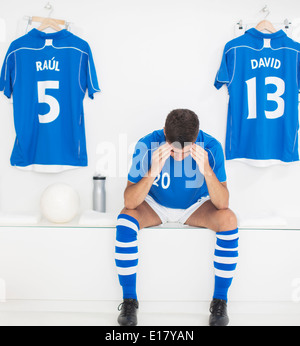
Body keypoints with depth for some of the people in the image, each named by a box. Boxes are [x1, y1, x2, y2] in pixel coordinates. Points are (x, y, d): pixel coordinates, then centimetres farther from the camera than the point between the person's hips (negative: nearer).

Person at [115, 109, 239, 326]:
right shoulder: (147, 146, -26)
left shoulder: (210, 147, -24)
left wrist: (207, 171, -43)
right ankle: (129, 300, -12)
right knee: (125, 219, -29)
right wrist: (152, 173, -44)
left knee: (229, 220, -28)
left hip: (196, 206, 0)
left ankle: (220, 300, -11)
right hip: (156, 205, 0)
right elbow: (130, 202, -28)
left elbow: (222, 204, -26)